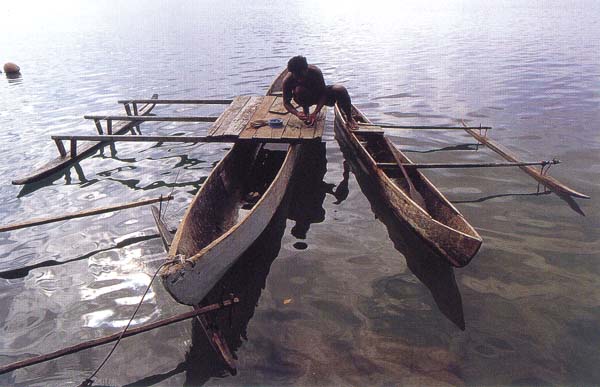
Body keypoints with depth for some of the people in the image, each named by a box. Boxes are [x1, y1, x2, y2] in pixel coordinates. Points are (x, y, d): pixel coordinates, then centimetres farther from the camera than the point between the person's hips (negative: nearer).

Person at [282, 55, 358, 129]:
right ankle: (305, 111, -7)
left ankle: (349, 118, -5)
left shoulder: (315, 71, -32)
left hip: (319, 93, 0)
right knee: (299, 90, -37)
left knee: (340, 89, -27)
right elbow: (286, 103, -19)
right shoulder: (287, 80, -28)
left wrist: (315, 113, -37)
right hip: (305, 99, 0)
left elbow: (323, 94, -26)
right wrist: (297, 113, -39)